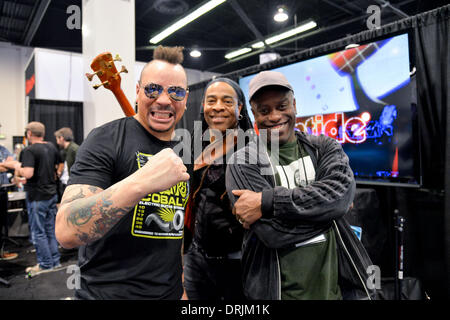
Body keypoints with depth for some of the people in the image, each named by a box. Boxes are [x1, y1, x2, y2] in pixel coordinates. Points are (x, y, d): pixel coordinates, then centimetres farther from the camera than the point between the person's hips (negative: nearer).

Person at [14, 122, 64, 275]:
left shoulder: (28, 151, -16)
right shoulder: (52, 147, 7)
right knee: (50, 229, 16)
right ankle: (55, 261, 24)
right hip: (52, 193, 8)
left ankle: (45, 264, 13)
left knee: (38, 232, 5)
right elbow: (60, 165, 20)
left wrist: (18, 168, -8)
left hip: (37, 197, -7)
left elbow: (28, 173, -27)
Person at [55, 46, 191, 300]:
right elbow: (66, 233, -25)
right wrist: (141, 182, -36)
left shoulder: (185, 153, 4)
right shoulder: (105, 140, -14)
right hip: (106, 291, -5)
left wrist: (185, 287, 7)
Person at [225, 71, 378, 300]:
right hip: (280, 288, -2)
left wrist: (267, 202, -22)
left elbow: (341, 193, -19)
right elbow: (273, 232, -20)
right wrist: (324, 207, -12)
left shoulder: (324, 147, 2)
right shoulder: (243, 163, -8)